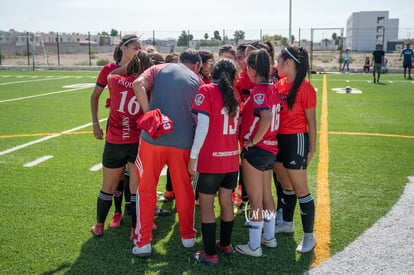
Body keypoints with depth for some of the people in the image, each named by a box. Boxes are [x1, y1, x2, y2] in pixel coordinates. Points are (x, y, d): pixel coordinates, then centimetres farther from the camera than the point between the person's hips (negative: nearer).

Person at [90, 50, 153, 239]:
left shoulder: (115, 81, -6)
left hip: (114, 143, 2)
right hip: (139, 143, -2)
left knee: (107, 187, 19)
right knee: (137, 190, 10)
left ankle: (99, 226, 34)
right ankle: (135, 231, 17)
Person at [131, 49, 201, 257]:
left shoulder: (159, 69, 8)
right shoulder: (197, 81, 9)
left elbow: (138, 84, -11)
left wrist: (148, 112, -11)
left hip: (153, 138, 0)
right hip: (183, 142, 1)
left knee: (146, 191, 12)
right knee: (184, 191, 17)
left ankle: (143, 242, 13)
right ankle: (188, 236, 30)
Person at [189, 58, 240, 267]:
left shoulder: (206, 91, -11)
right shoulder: (234, 95, 8)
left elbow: (202, 126, -18)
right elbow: (237, 125, 13)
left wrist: (193, 156, -15)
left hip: (210, 160, -6)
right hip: (232, 159, 6)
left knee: (206, 205, 4)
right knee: (226, 201, 18)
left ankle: (210, 254, 10)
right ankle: (226, 244, 33)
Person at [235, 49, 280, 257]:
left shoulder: (258, 92, -19)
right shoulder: (273, 89, 7)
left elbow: (267, 118, -34)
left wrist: (253, 141, -23)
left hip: (255, 150, -9)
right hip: (271, 149, 9)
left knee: (255, 200, 1)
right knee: (266, 195, 20)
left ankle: (254, 247, 13)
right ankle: (269, 237, 34)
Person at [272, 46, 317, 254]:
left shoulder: (305, 87, -13)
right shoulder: (279, 84, 6)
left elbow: (311, 120, -10)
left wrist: (312, 148, -8)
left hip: (296, 140, -7)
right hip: (278, 139, 7)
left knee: (300, 189, 0)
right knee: (285, 185, 20)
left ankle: (309, 236, 12)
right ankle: (287, 223, 38)